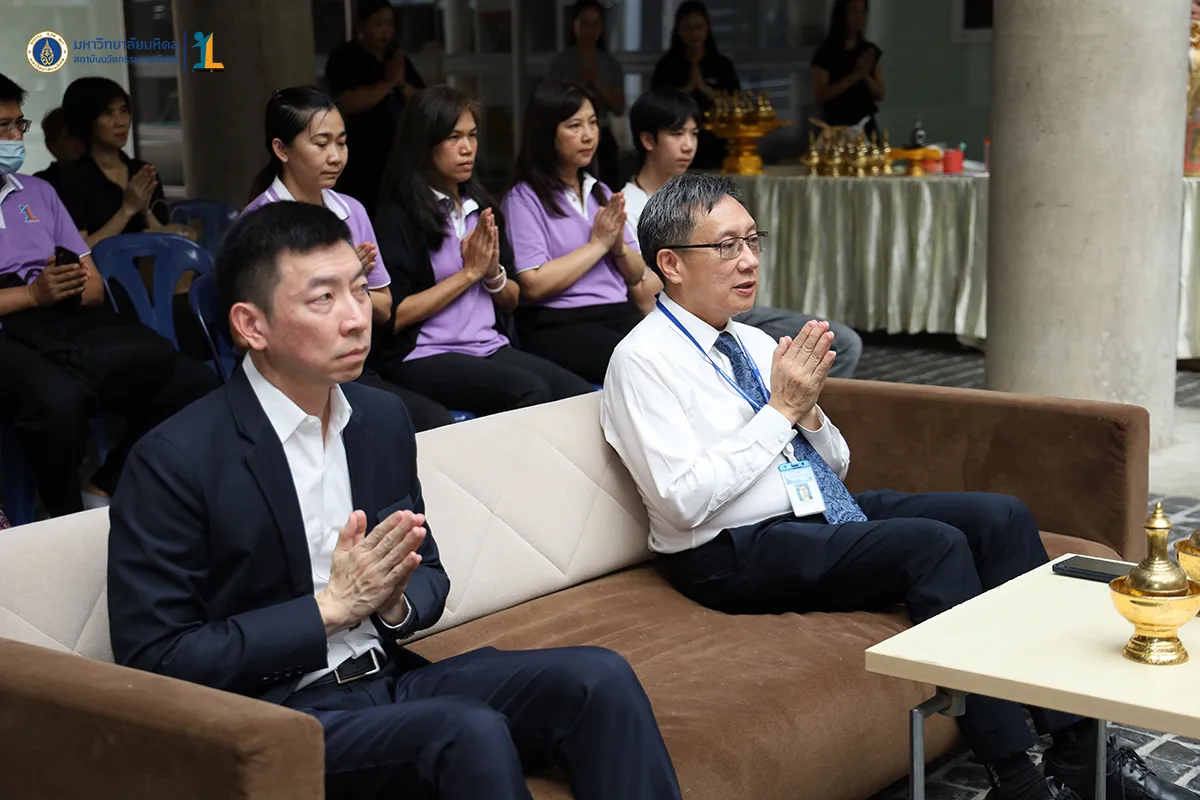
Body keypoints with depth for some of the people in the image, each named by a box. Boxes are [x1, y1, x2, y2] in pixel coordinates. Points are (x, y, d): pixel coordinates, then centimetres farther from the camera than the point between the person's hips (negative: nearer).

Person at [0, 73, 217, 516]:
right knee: (57, 399, -39)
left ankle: (103, 493, -4)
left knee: (194, 381, -16)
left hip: (69, 318, 6)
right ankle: (69, 521, -12)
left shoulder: (38, 191, 22)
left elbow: (94, 286, 17)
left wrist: (69, 289, -5)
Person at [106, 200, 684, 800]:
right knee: (470, 731, -32)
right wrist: (331, 605, -17)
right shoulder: (174, 460, -13)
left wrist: (394, 601, -8)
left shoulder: (384, 419, 8)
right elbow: (152, 662, -13)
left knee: (598, 678, -16)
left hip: (389, 680, 6)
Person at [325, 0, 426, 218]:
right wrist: (389, 82, -17)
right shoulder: (343, 59, -5)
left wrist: (402, 83, -10)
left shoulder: (398, 58, 13)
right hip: (362, 166, -6)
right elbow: (348, 103, -21)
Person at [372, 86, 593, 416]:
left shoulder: (479, 205, 18)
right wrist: (469, 272, -6)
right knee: (529, 391, -32)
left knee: (580, 394, -21)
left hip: (490, 347, 6)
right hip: (422, 356, -6)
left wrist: (494, 274, -2)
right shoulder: (398, 216, -3)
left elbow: (512, 301, 22)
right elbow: (392, 317, -11)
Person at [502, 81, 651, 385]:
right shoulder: (525, 199, 0)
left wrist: (619, 247, -4)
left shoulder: (601, 193, 20)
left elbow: (638, 274, 19)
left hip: (620, 314, 6)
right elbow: (534, 285, -13)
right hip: (559, 325, -6)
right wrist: (598, 244, -5)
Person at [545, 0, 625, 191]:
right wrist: (583, 81, -11)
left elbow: (619, 108, 3)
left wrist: (596, 81, -8)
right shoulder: (560, 62, 0)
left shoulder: (611, 64, 8)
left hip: (603, 139, 3)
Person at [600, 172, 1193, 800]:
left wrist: (809, 410, -5)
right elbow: (683, 501, -20)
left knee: (1001, 516, -10)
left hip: (829, 513, 8)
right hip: (737, 554, -8)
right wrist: (781, 409, -15)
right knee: (935, 545, -28)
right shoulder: (643, 361, -9)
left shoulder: (754, 343, 14)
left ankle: (1080, 749, -11)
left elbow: (834, 467, 17)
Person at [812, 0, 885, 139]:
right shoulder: (826, 53, -6)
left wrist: (866, 76, -12)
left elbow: (880, 95, 8)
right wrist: (855, 75, -18)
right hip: (837, 126, -4)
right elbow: (821, 95, -13)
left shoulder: (870, 51, 8)